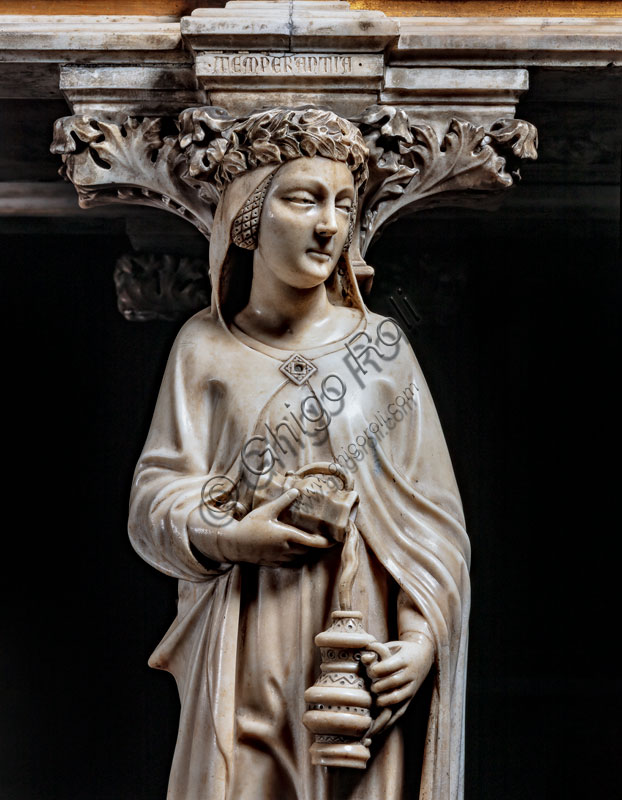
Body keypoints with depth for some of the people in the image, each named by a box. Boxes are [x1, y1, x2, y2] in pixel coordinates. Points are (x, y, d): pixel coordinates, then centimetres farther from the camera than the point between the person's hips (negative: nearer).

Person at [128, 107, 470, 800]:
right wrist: (225, 536, -17)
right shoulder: (205, 347, 5)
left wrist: (424, 635, -10)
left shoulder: (380, 346, 4)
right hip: (244, 648, 0)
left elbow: (431, 509, 1)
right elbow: (155, 495, 3)